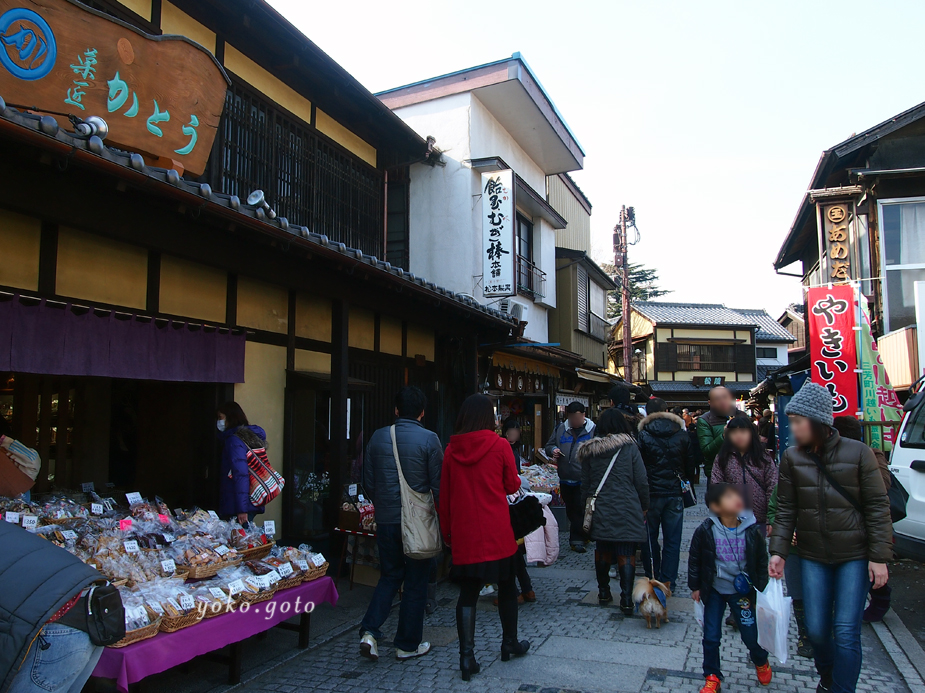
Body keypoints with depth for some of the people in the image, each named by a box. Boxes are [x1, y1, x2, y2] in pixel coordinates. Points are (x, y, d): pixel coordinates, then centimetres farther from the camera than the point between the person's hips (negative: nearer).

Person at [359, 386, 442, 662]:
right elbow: (438, 484, -9)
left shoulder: (378, 437, 1)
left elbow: (368, 482, 8)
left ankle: (369, 631, 6)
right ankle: (408, 644, 20)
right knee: (416, 582, 10)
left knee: (389, 575, 19)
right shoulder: (429, 439, -11)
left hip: (386, 519, 4)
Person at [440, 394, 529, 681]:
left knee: (467, 592, 9)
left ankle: (467, 655, 5)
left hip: (463, 533, 2)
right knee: (506, 585, 16)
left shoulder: (451, 450, -1)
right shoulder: (499, 445, -9)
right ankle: (510, 644, 31)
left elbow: (444, 494, 4)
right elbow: (512, 486, 1)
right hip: (496, 532, -2)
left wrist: (447, 531, 15)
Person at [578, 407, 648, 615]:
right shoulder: (630, 448, -4)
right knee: (626, 554, 0)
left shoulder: (589, 451, 3)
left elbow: (585, 485, 9)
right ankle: (626, 599, -2)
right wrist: (644, 507, 9)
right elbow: (642, 482, -4)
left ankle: (603, 592, 26)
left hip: (600, 511, 3)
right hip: (627, 510, -3)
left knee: (603, 551, 15)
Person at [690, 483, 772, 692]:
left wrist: (761, 590, 3)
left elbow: (761, 562, 1)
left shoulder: (753, 531, -12)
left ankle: (761, 662, 41)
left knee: (751, 634, 8)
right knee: (711, 636, 4)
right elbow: (695, 560, -3)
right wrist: (695, 586, 1)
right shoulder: (706, 531, -16)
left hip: (742, 592, 1)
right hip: (714, 591, 0)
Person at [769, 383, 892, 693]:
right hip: (813, 557, 3)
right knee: (816, 628, 9)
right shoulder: (792, 458, -1)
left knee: (846, 631, -5)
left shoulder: (858, 453, -9)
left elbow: (878, 507, -5)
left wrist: (879, 556, -9)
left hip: (854, 556, -3)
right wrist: (778, 552, -5)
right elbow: (786, 510, 2)